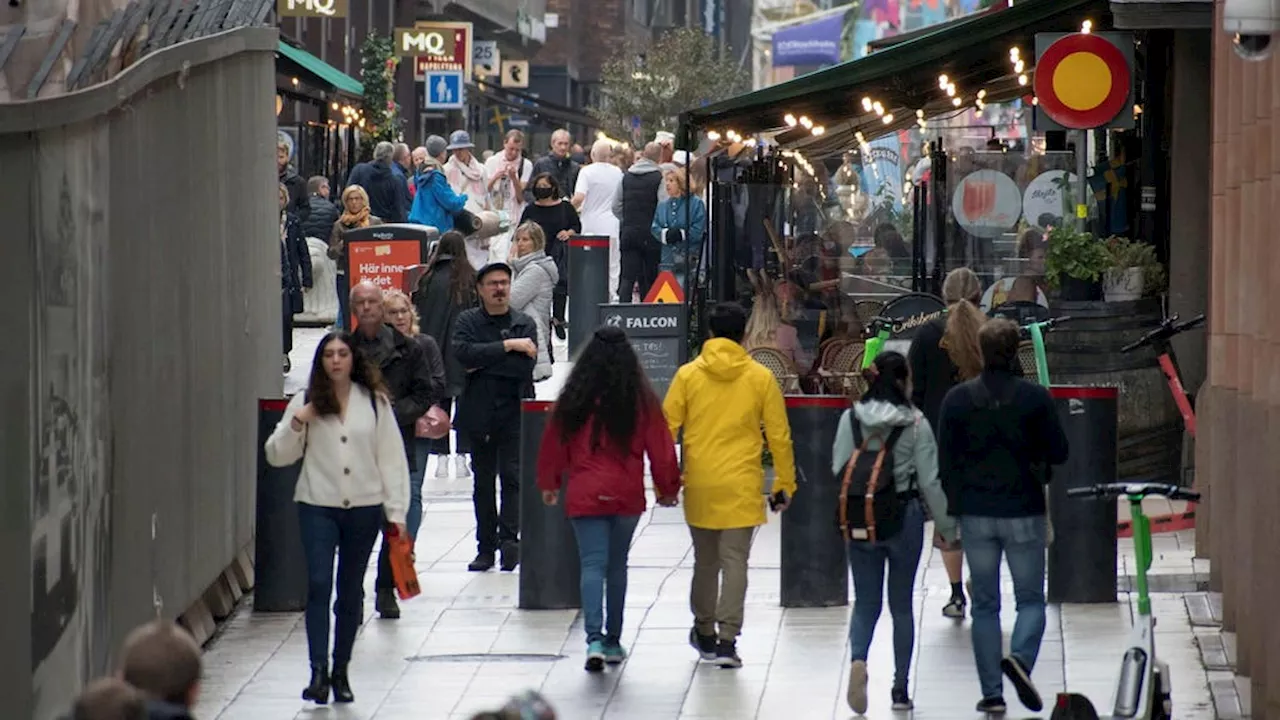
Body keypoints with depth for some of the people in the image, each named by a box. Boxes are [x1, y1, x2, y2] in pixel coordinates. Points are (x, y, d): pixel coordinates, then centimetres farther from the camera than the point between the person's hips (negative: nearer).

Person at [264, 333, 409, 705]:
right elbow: (276, 456, 4)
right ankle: (318, 671, -15)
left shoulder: (375, 402, 3)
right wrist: (296, 424, -12)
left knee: (351, 591, 10)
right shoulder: (305, 402, 2)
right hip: (318, 506, -1)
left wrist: (396, 511, 1)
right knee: (319, 585, -13)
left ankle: (341, 672, 19)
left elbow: (391, 458, 5)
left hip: (363, 507, 1)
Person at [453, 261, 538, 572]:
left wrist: (483, 364, -10)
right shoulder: (468, 321, 7)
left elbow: (526, 365, -11)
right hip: (479, 414, 1)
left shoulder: (524, 324, 5)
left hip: (515, 414, -1)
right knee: (483, 481, 6)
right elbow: (464, 352, -14)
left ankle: (509, 536, -18)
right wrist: (508, 346, -15)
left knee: (512, 475, -13)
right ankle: (485, 547, 10)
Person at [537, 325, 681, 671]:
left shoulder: (573, 401, -3)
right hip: (627, 496, 1)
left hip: (584, 496, -1)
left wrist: (549, 484, 25)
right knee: (617, 566, 15)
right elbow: (660, 448, 1)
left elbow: (553, 444, 8)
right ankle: (613, 641, 21)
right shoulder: (643, 401, -4)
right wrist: (667, 488, 16)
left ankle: (595, 639, -20)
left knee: (592, 565, -3)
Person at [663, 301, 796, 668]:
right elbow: (779, 435, 0)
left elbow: (667, 428, 0)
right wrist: (785, 484, 9)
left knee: (705, 561, 17)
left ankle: (704, 633, 30)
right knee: (735, 561, -1)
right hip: (742, 486, -2)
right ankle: (727, 640, -10)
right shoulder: (760, 377, -2)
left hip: (698, 485, 2)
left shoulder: (688, 375, 0)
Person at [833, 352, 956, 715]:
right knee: (901, 604, 12)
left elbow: (838, 470, -2)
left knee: (865, 602, 9)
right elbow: (930, 481, -9)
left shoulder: (850, 419, -3)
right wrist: (948, 526, 2)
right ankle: (900, 688, 14)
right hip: (904, 520, -2)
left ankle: (858, 659, -20)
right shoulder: (916, 424, -10)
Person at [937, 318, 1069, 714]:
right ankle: (1020, 658, -19)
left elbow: (946, 461, 1)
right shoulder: (1035, 397, -8)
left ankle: (992, 692, 6)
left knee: (985, 605, 9)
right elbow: (1058, 453, -3)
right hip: (1024, 513, -2)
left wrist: (954, 508, 11)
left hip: (975, 516, 2)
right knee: (1031, 599, 9)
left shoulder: (957, 399, -2)